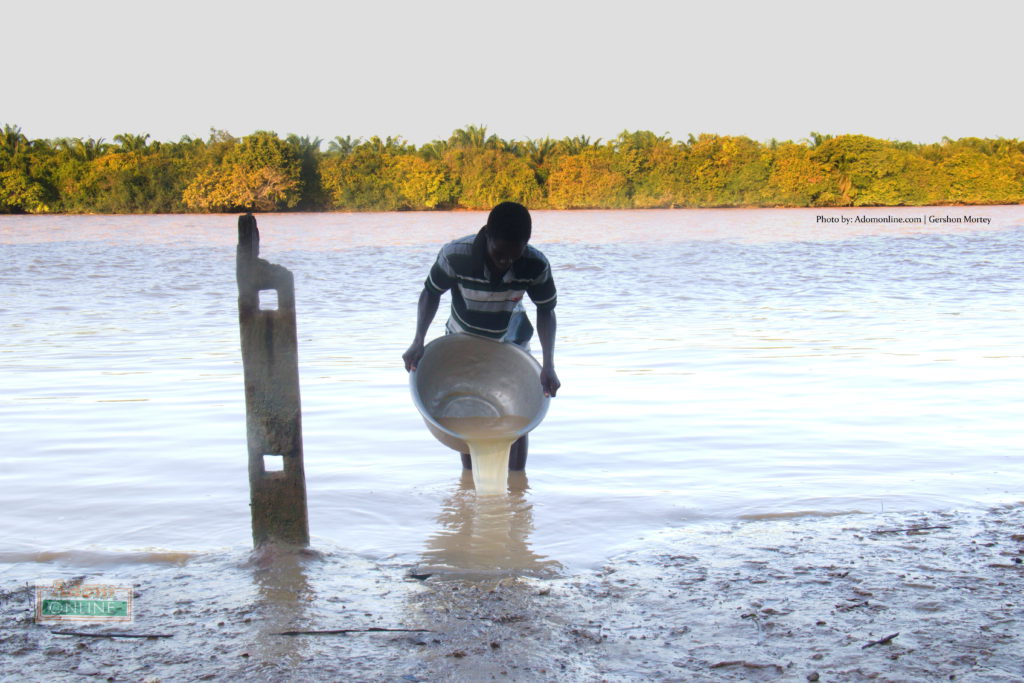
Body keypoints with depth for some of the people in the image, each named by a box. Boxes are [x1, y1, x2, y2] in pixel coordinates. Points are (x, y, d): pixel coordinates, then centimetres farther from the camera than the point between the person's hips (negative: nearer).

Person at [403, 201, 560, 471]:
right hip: (464, 339, 0)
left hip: (510, 339, 0)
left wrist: (548, 365, -26)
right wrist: (418, 342, -26)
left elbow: (545, 310, -15)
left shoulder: (536, 265, -32)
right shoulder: (455, 255, -35)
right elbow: (431, 292, -15)